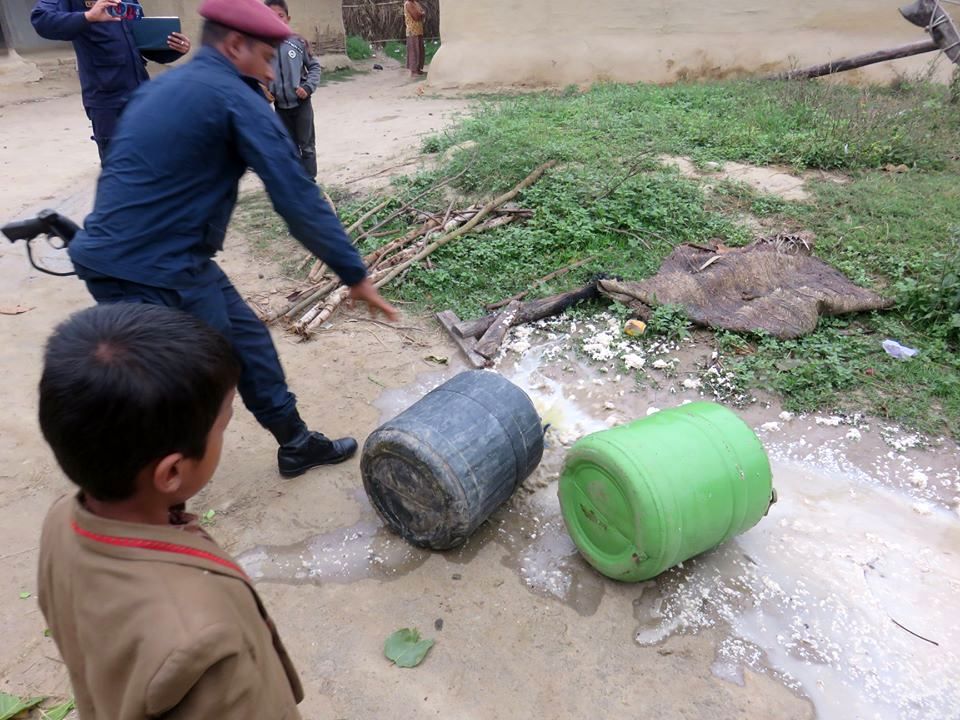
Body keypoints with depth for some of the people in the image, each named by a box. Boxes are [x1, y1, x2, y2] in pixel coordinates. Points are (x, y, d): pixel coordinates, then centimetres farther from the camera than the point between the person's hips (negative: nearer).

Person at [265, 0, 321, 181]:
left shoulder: (298, 42, -7)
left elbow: (314, 66, 0)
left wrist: (308, 87, -12)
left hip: (301, 103, -2)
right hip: (280, 107, 2)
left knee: (307, 145, 4)